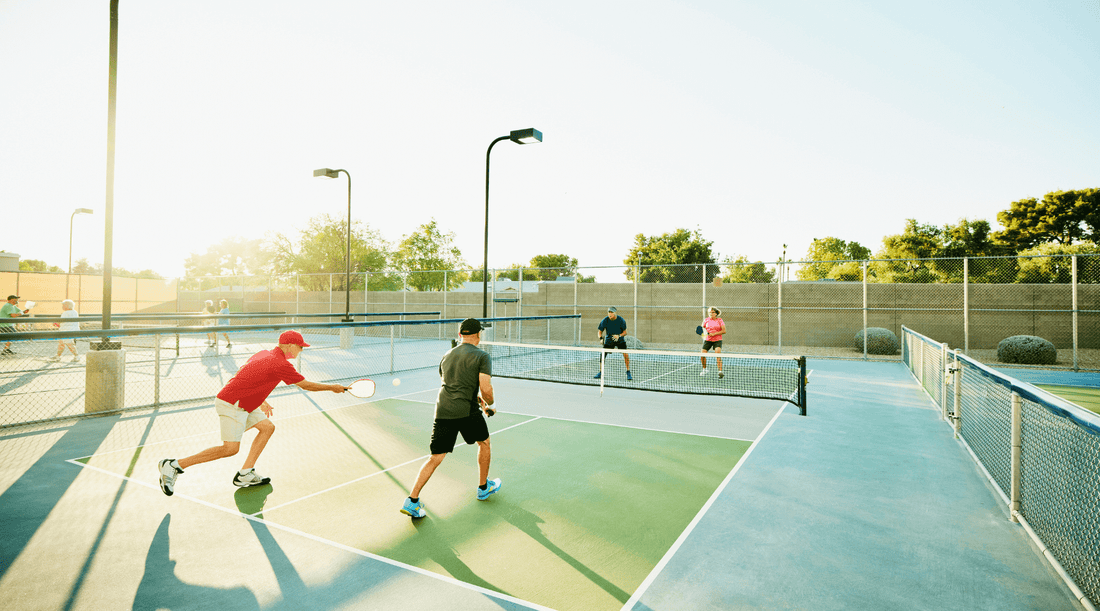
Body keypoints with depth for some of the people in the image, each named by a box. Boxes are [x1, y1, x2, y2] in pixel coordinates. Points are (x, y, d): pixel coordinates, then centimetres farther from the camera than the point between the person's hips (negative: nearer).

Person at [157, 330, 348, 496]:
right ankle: (174, 465, -1)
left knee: (267, 427, 8)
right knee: (230, 448, -10)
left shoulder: (264, 354, 10)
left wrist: (261, 401, 21)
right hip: (231, 403, -10)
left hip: (242, 405, 10)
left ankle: (245, 474, 8)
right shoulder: (281, 364, -18)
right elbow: (306, 385, -9)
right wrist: (332, 388, 3)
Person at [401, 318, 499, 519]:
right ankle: (484, 487, 35)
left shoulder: (447, 356, 17)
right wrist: (490, 405, 9)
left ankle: (412, 500, 3)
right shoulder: (482, 356, -3)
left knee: (435, 458, 10)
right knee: (484, 443, 22)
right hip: (467, 411, -4)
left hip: (442, 410, 5)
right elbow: (486, 388, -13)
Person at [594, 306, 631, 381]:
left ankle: (628, 373, -4)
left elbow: (625, 332, -12)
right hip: (608, 341, 1)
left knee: (625, 354, -19)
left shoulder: (621, 320, -18)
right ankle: (600, 372, 14)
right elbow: (600, 331, -7)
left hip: (620, 340, -1)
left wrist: (619, 336, -32)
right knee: (602, 355, -7)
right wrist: (601, 338, -28)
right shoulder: (605, 321, -16)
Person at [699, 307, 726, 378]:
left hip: (717, 340, -2)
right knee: (702, 355, -5)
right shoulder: (706, 320, 5)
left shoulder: (719, 320, -2)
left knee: (718, 354, -22)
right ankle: (704, 370, 20)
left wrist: (714, 334, -17)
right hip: (707, 340, 3)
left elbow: (724, 331, -7)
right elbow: (702, 328, 20)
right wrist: (704, 333, -2)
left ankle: (720, 371, -23)